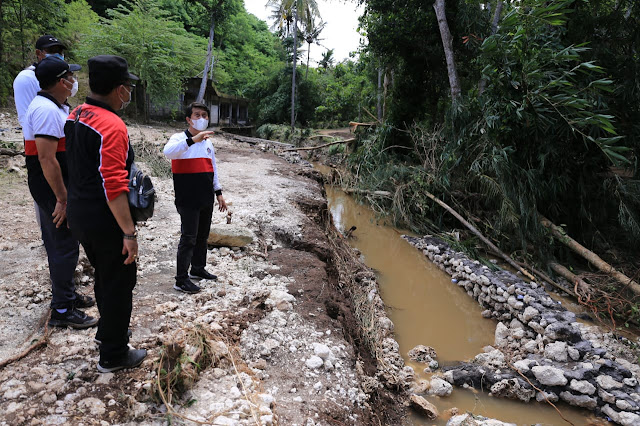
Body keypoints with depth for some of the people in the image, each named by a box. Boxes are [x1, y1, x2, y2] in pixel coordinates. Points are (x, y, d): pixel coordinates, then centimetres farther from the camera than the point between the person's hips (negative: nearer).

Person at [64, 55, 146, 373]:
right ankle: (113, 355, 21)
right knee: (118, 284, 6)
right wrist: (129, 233, -24)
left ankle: (108, 330, 44)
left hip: (79, 216, 9)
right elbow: (113, 187, -27)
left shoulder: (76, 116, 6)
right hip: (105, 221, -9)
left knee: (104, 275, 25)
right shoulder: (112, 127, -23)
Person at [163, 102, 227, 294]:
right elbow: (168, 152, -31)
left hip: (206, 199, 7)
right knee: (188, 238, -6)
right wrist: (193, 139, -39)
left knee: (202, 236, 16)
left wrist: (219, 193, 18)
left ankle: (198, 269, 32)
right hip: (188, 200, -7)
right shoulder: (180, 138, -7)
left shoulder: (208, 142, 15)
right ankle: (181, 280, 2)